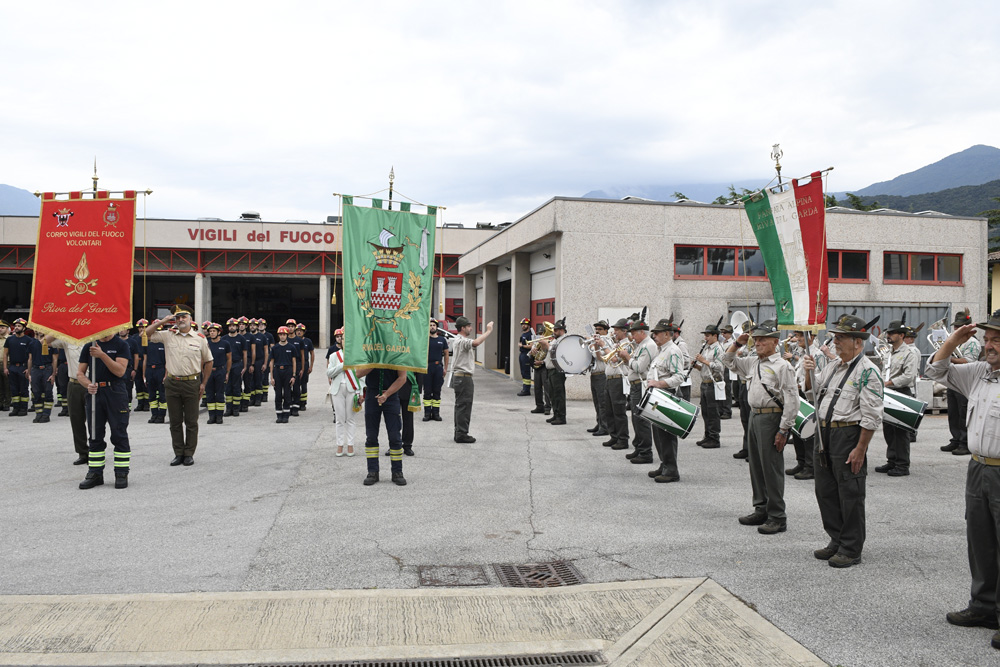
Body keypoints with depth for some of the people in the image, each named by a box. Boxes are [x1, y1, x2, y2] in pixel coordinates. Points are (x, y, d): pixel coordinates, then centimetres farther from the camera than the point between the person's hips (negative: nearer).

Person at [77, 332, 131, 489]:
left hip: (116, 393, -4)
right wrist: (88, 384, -10)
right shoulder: (88, 347, 11)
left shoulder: (121, 345, -1)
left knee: (119, 435, -1)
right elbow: (80, 373, 10)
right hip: (95, 394, 4)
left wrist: (102, 355, -21)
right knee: (95, 436, 9)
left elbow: (120, 371, -12)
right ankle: (95, 473, 17)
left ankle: (122, 474, 5)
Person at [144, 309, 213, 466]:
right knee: (175, 421, 8)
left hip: (192, 384, -2)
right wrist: (162, 321, 0)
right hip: (172, 383, 2)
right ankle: (178, 453, 17)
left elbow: (208, 361, 9)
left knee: (191, 421, 4)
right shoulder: (167, 336, 5)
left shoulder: (199, 339, 2)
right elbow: (146, 334, 5)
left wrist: (203, 383, 5)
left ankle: (189, 453, 13)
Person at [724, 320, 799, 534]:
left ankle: (777, 518, 3)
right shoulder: (752, 363, 12)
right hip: (754, 416, 8)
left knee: (772, 469, -5)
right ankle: (761, 510, 26)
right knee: (756, 466, 14)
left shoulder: (782, 366, -11)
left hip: (771, 418, -8)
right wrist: (737, 344, 10)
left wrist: (783, 430, -18)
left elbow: (791, 401, -15)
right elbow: (728, 362, 26)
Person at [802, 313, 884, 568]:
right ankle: (836, 541, 30)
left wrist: (860, 449, -19)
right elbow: (812, 391, 24)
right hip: (823, 434, 9)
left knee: (850, 496, 2)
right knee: (825, 492, 15)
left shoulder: (867, 371, -13)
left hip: (848, 435, -8)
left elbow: (871, 416, -17)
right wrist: (809, 373, 4)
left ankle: (851, 550, 15)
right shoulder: (833, 365, 12)